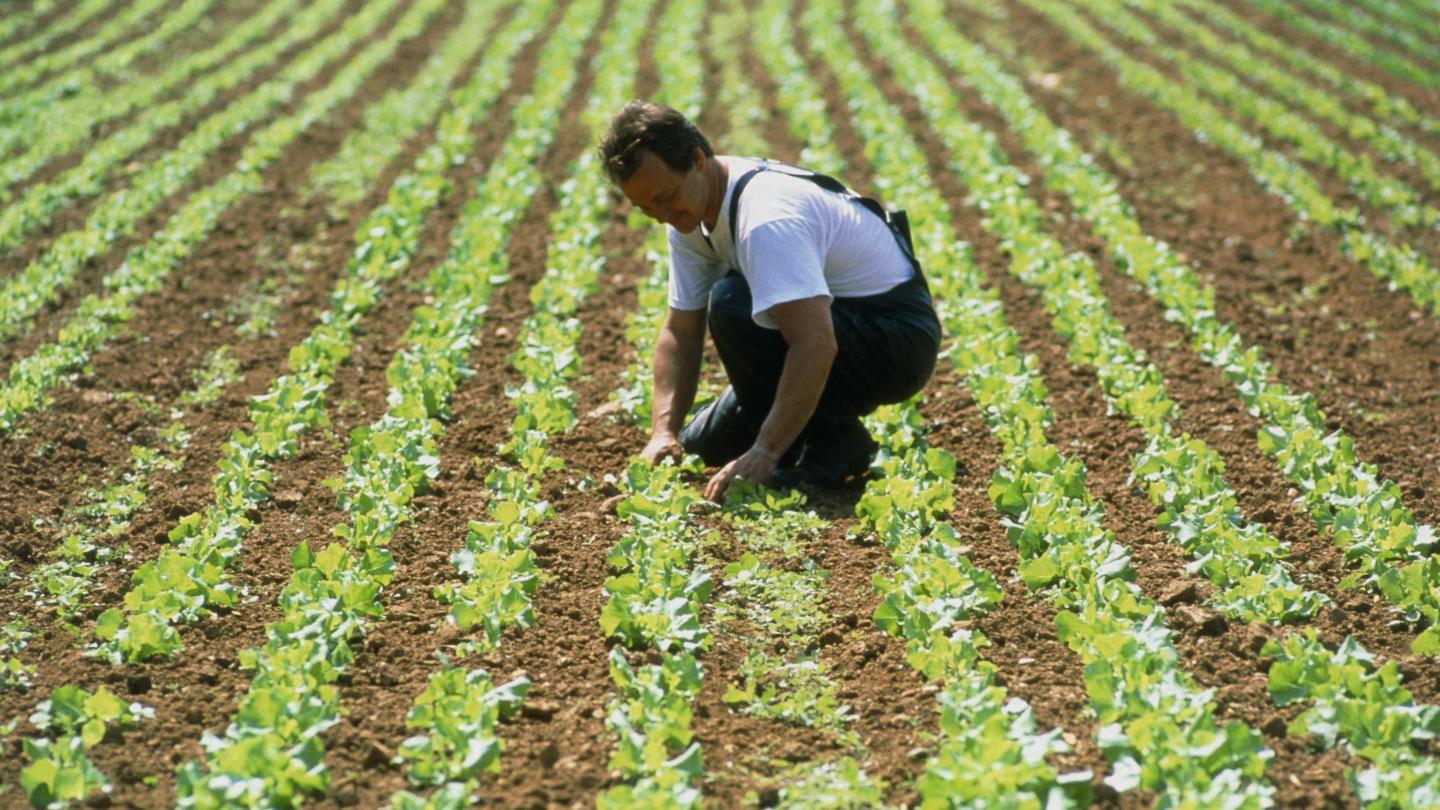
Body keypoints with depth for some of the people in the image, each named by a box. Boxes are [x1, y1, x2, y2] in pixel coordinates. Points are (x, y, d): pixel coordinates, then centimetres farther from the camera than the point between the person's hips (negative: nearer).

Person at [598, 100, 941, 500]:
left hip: (898, 339, -9)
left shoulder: (764, 216, -32)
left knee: (733, 304, -31)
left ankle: (831, 446, -18)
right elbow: (680, 332, 3)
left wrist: (764, 454, -41)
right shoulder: (688, 213, -2)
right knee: (701, 449, 8)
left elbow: (815, 346, -40)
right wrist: (663, 431, -9)